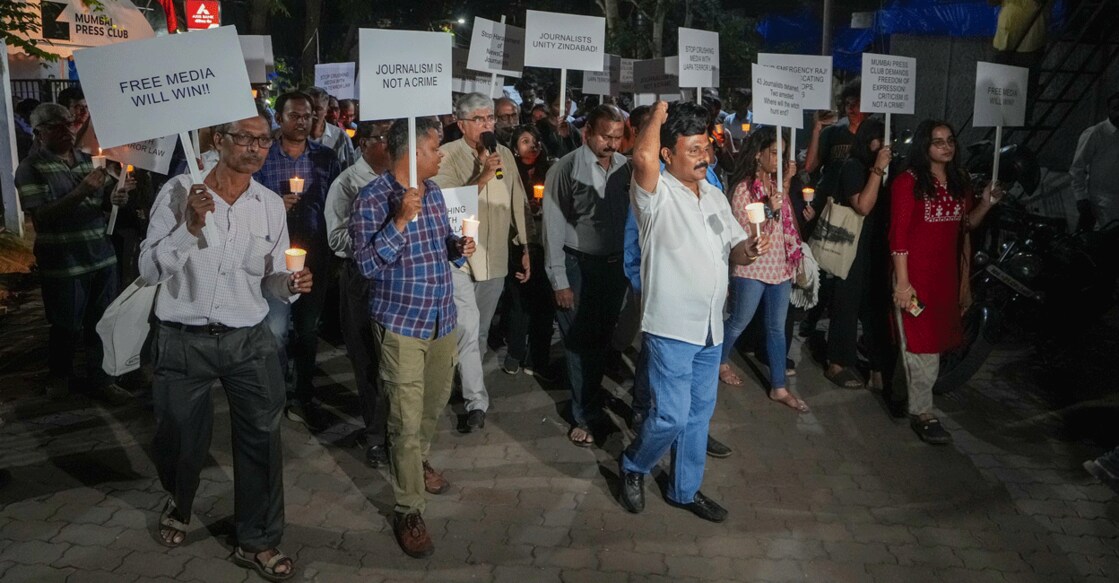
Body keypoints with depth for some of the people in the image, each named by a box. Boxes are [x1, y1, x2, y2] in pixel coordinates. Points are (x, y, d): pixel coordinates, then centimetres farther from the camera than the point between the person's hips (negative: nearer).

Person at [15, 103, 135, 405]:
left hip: (101, 256, 4)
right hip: (63, 263, -4)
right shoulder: (31, 168, -6)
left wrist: (116, 194, -9)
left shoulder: (88, 159, 9)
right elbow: (42, 216, -16)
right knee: (67, 326, 8)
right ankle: (59, 376, 31)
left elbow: (105, 200, 16)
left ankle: (102, 380, 21)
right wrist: (82, 191, -27)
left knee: (102, 323, 8)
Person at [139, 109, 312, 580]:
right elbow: (149, 271, -10)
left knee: (261, 436, 2)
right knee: (180, 439, 13)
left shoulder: (271, 204, 3)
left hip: (248, 339, 2)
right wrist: (191, 226, -22)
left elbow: (269, 279, 8)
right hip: (183, 340, -2)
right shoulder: (179, 191, -8)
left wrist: (290, 284, -14)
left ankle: (258, 541, 21)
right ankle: (179, 503, 47)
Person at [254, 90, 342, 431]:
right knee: (276, 329, -7)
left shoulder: (326, 157, 3)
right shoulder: (263, 156, -2)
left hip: (315, 255, 2)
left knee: (308, 329, 13)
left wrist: (333, 254, -4)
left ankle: (304, 397, 27)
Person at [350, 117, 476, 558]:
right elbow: (367, 265, -21)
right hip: (401, 323, -7)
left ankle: (417, 460, 49)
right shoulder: (372, 199, -15)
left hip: (442, 317, 7)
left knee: (434, 403, 23)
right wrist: (400, 219, -30)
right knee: (406, 419, -3)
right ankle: (408, 510, 10)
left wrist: (458, 248, -4)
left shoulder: (434, 189, 6)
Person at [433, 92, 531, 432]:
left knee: (481, 330, 18)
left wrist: (523, 248, 14)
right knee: (467, 328, -12)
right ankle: (476, 401, -2)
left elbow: (517, 204, 13)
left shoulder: (505, 155, 6)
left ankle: (468, 381, 40)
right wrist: (484, 176, -25)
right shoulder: (447, 155, -10)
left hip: (496, 259, 5)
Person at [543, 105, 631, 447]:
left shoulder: (625, 167, 0)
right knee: (580, 344, 5)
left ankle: (588, 403, 34)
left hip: (615, 265, 4)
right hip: (579, 267, -4)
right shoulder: (566, 169, -10)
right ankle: (584, 416, 19)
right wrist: (559, 281, -10)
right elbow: (553, 227, -9)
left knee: (602, 341, 15)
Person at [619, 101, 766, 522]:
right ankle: (633, 467, 22)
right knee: (672, 416, -6)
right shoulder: (659, 194, -12)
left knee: (699, 413, 15)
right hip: (671, 327, -7)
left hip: (710, 327, 7)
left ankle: (685, 489, 31)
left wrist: (744, 251, -7)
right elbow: (643, 157, -34)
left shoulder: (714, 197, 12)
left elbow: (734, 247, 18)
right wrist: (660, 112, -16)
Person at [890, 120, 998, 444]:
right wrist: (902, 283, -17)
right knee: (922, 344, -3)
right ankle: (921, 414, 7)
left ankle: (906, 388, 31)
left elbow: (966, 224, 16)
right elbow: (898, 235, -14)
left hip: (946, 274, 7)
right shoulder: (908, 182, -11)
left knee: (935, 340, 13)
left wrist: (985, 203, -4)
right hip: (916, 274, -6)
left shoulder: (958, 179, 9)